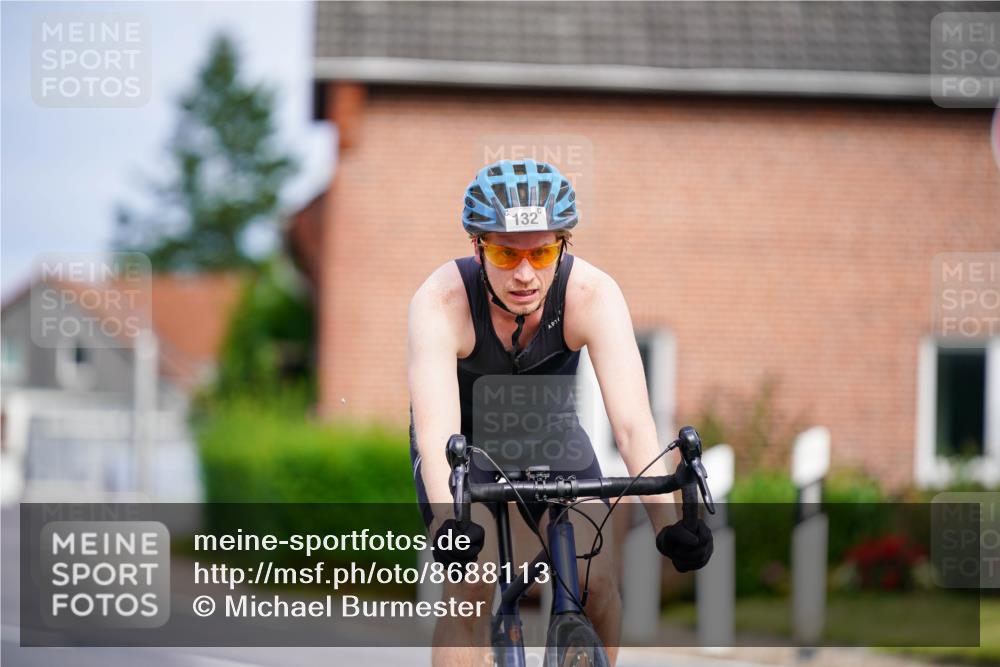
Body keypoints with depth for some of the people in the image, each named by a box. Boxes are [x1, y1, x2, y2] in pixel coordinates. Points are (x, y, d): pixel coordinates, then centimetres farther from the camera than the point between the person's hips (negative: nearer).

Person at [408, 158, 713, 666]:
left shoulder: (593, 295, -31)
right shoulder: (440, 302, -34)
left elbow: (632, 421, -39)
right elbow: (437, 430, -45)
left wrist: (667, 523, -54)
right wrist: (448, 524, -63)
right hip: (465, 441, -2)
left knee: (597, 582, -14)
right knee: (470, 585, -23)